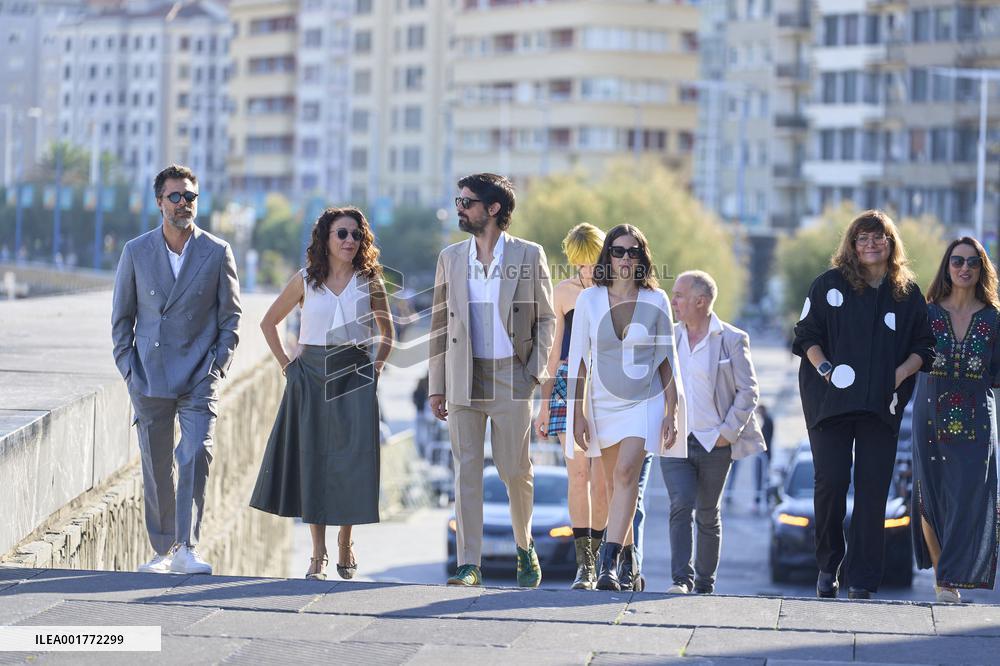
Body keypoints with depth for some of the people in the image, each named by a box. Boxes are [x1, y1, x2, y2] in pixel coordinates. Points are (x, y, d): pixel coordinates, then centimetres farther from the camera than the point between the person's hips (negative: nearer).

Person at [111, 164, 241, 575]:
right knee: (155, 467, 6)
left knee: (196, 455, -16)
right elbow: (121, 316, 10)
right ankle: (163, 550, 16)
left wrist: (217, 367, -2)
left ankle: (187, 548, -16)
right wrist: (128, 368, 2)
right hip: (149, 379, 2)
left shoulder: (217, 253, 3)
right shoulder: (136, 252, 5)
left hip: (199, 378, -2)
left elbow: (230, 315, 7)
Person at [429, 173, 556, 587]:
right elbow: (440, 323, 11)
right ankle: (469, 564, -2)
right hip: (463, 379, 2)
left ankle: (525, 549, 25)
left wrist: (536, 371, -6)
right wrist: (436, 386, 7)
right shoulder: (451, 258, 10)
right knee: (466, 471, -2)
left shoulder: (529, 256, 1)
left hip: (511, 377, -2)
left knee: (514, 469, 2)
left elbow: (546, 319, 4)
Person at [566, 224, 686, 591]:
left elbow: (666, 360, 2)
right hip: (603, 404, 2)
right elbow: (579, 360, 1)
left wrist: (671, 413, -2)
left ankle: (609, 562, -27)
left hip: (645, 402, -2)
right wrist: (578, 414, -3)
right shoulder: (589, 299, -1)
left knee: (626, 472, -20)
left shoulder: (655, 301, -2)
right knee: (614, 482, 8)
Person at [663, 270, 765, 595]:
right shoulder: (669, 336, 9)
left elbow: (749, 391, -3)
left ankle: (705, 584, 17)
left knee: (707, 514, 7)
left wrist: (728, 432, -9)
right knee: (681, 507, -13)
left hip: (715, 443, -2)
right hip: (675, 440, 2)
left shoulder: (732, 340, -4)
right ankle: (681, 579, -17)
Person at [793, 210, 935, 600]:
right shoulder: (831, 285, 4)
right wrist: (825, 370, -12)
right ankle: (828, 565, 13)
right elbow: (806, 334, 4)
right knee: (831, 481, -7)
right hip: (832, 400, -1)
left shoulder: (908, 293, 10)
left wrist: (899, 375, -5)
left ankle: (862, 582, -1)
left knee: (873, 488, -3)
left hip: (881, 406, 1)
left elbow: (924, 347, 12)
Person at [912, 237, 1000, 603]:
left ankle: (951, 581, -6)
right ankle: (941, 575, 16)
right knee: (930, 495, 2)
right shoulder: (927, 313, 4)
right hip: (932, 417, 0)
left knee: (968, 497, -8)